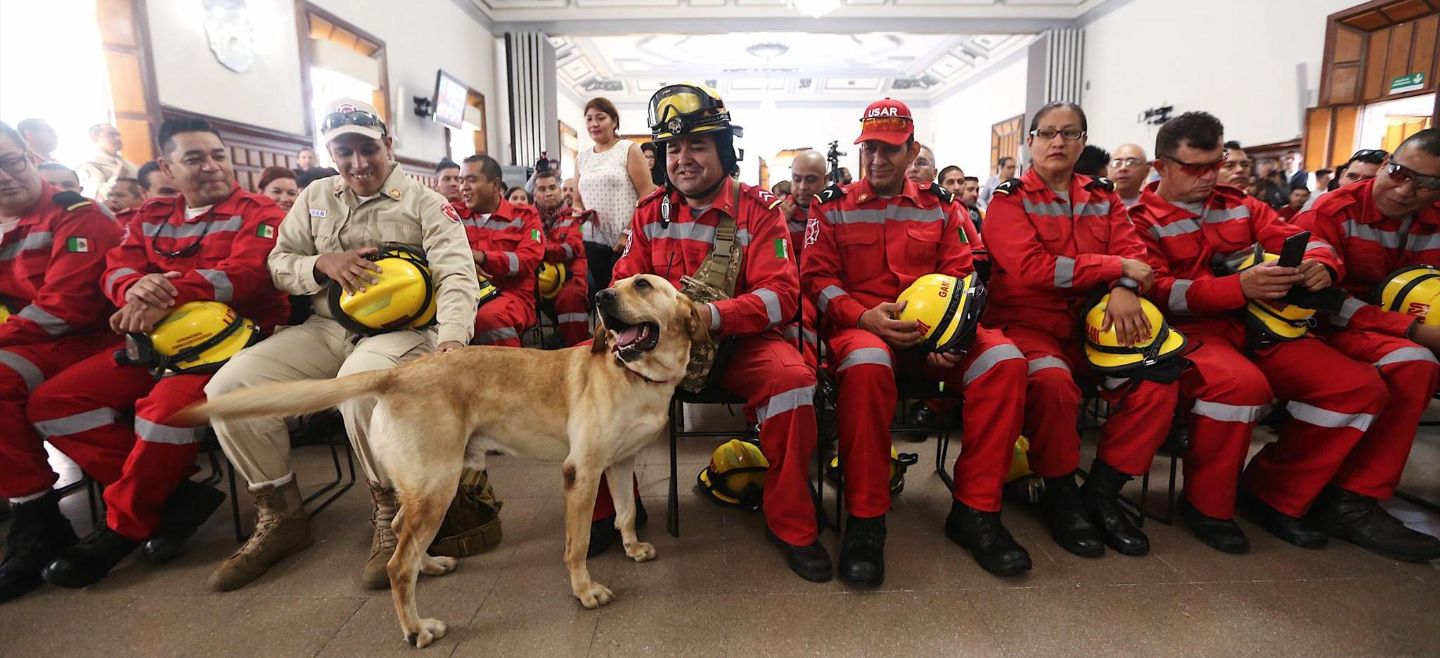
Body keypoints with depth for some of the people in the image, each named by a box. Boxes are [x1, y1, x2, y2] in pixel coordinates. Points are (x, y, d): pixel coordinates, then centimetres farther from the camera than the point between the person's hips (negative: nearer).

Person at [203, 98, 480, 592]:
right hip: (326, 328, 6)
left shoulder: (426, 204, 0)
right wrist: (322, 264, -7)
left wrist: (452, 339, -32)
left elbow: (456, 275, -14)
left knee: (360, 381, -37)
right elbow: (278, 263, 17)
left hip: (400, 328, -5)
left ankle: (391, 517, -16)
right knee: (230, 386, -13)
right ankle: (281, 517, 6)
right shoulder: (316, 199, 16)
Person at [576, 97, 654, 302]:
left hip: (625, 241, -5)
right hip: (593, 241, 5)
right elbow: (577, 199, 21)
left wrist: (629, 232, -14)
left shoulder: (629, 150, 0)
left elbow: (647, 195, -7)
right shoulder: (583, 157, 15)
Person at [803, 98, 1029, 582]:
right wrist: (864, 316, -17)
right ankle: (865, 520, -24)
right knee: (866, 365, -39)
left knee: (1005, 360, -24)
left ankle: (975, 510, -10)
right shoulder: (832, 207, 9)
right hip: (861, 325, -3)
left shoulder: (940, 206, 16)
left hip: (933, 332, 3)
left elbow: (960, 276, 9)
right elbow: (817, 278, 1)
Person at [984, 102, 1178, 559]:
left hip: (1092, 325, 5)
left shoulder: (1103, 197, 16)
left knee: (1158, 380, -17)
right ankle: (1060, 494, -7)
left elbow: (1134, 252, 4)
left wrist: (1125, 289, -19)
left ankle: (1103, 492, 0)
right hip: (1027, 324, -5)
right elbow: (1031, 267, -16)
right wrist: (1116, 266, -12)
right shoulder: (1009, 199, -1)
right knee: (1052, 381, -34)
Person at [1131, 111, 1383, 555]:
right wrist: (1239, 287, -25)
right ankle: (1206, 505, -11)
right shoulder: (1141, 221, -1)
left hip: (1257, 326, 7)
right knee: (1242, 383, -36)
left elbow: (1299, 238, 14)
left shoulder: (1239, 206, 19)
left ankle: (1274, 497, 7)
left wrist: (1320, 263, -11)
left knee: (1361, 386, -8)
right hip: (1188, 329, -7)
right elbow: (1159, 292, -13)